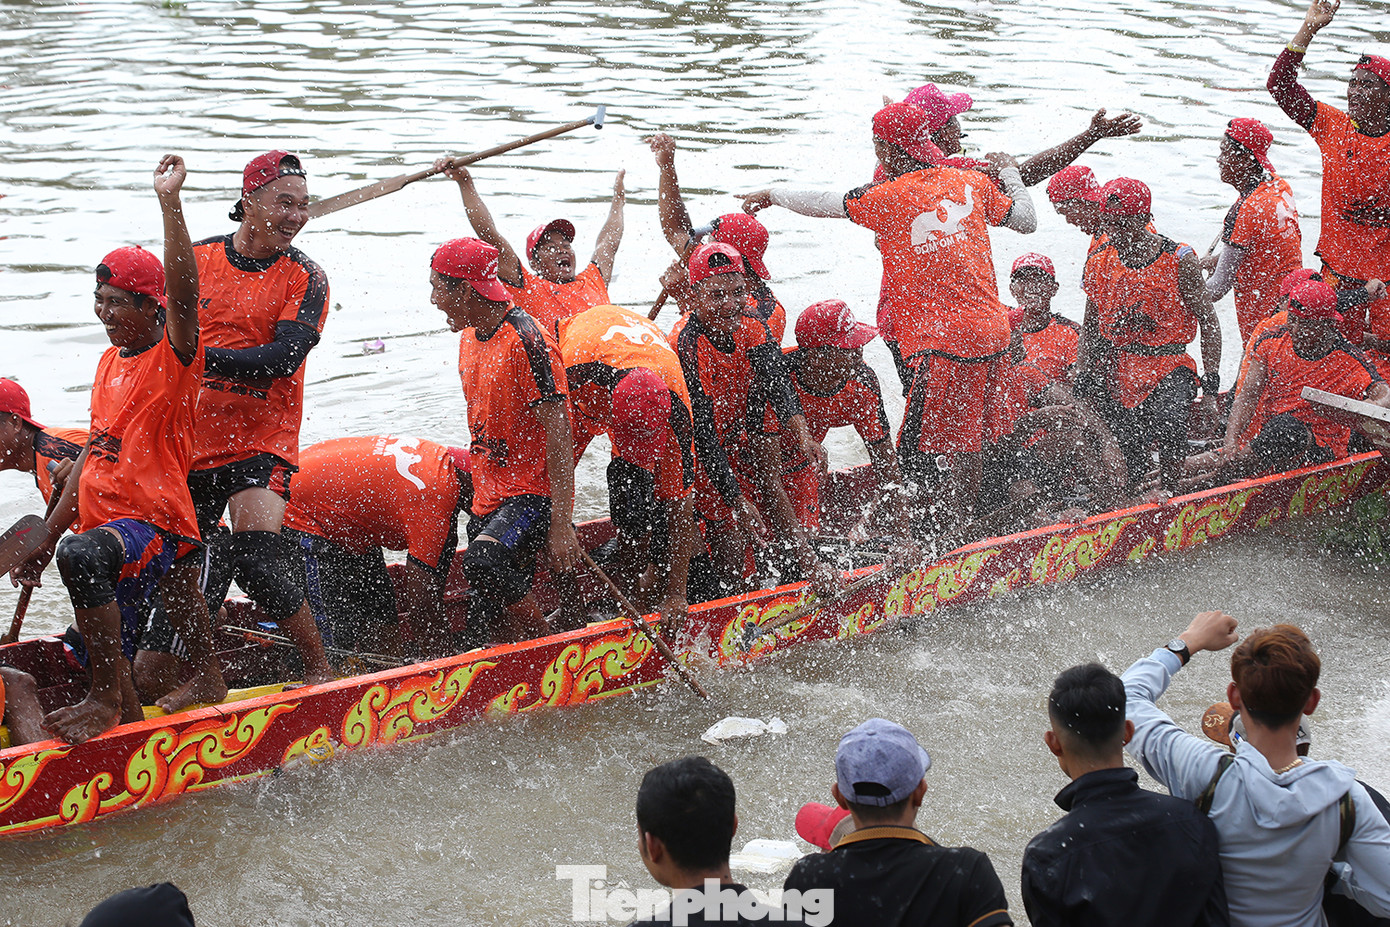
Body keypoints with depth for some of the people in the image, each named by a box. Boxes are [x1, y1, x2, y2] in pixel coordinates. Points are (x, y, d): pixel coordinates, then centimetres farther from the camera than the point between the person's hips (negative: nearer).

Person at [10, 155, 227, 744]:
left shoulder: (175, 358, -7)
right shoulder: (110, 363, 16)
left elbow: (183, 291, -27)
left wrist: (169, 202, -34)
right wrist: (47, 538, 21)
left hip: (155, 522, -9)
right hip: (104, 525, 9)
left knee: (83, 556, -38)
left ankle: (107, 699, -27)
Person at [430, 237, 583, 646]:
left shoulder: (525, 341, -17)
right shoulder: (470, 337, 11)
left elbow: (558, 434, -20)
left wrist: (561, 525, -24)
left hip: (533, 493, -9)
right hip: (489, 498, 9)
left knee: (483, 562, -33)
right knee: (485, 632, 5)